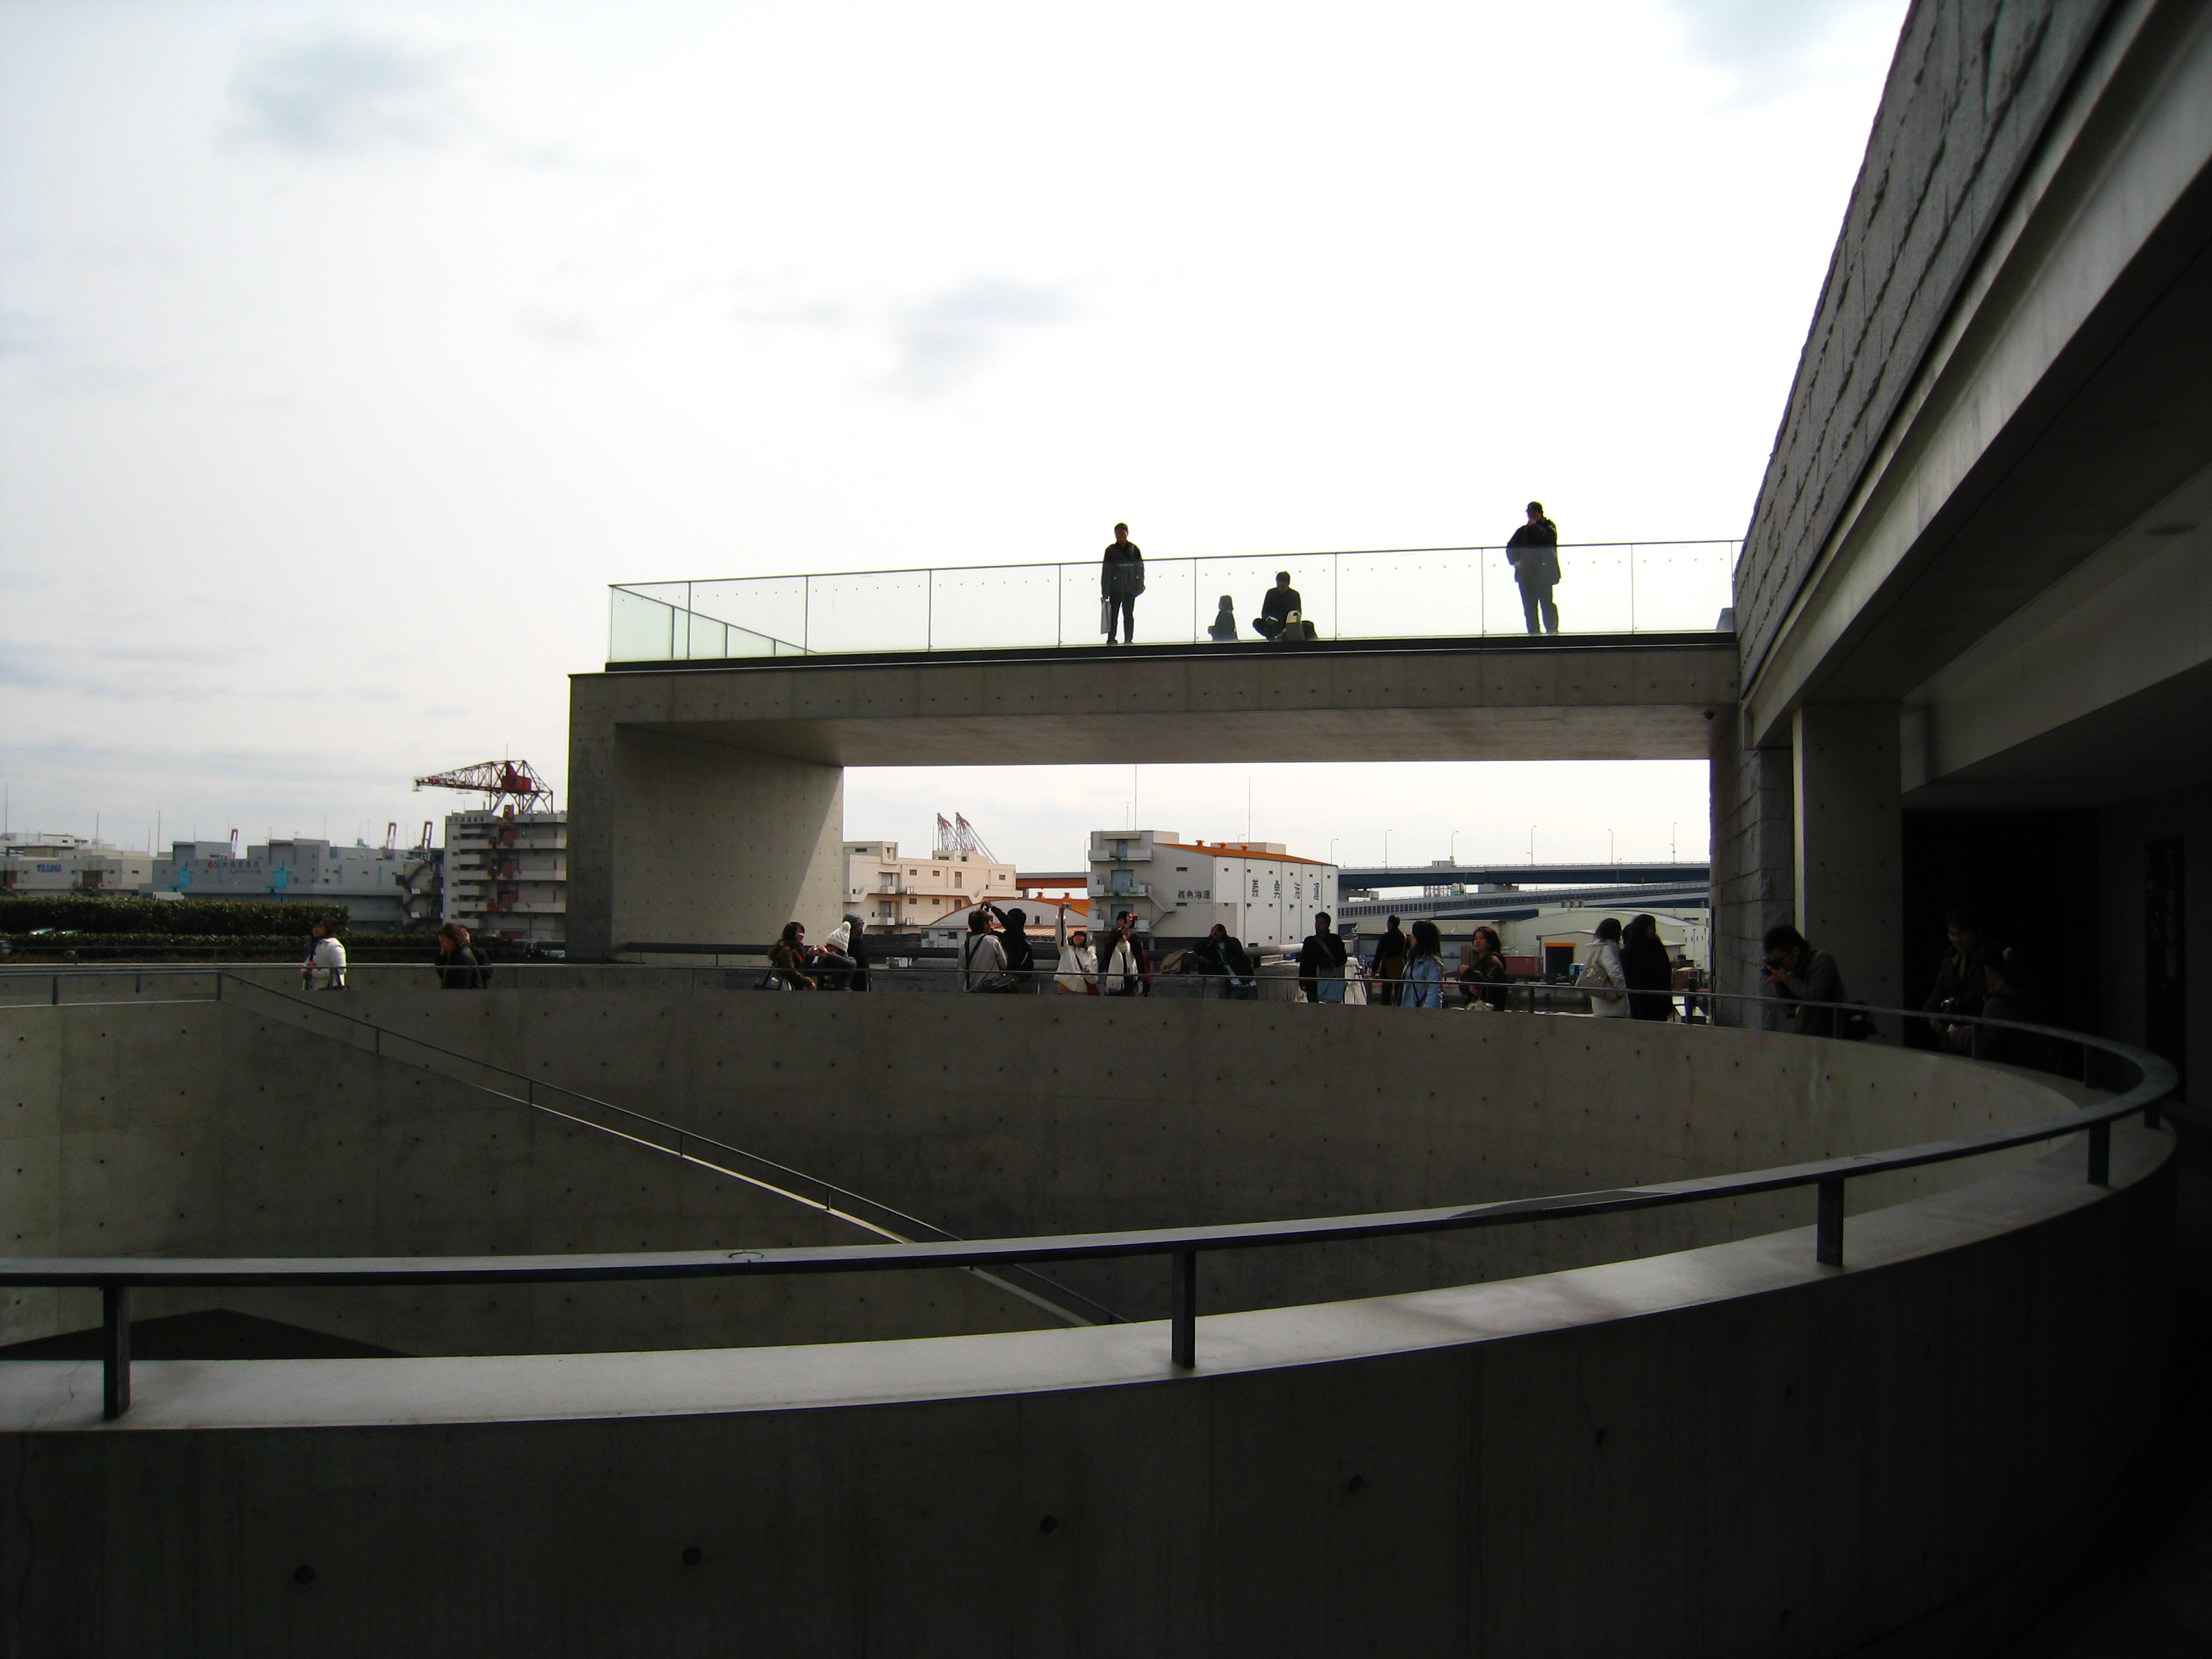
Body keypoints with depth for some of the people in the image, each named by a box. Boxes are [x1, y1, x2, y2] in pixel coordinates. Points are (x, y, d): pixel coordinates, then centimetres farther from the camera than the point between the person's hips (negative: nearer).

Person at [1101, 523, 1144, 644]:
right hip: (1115, 589, -1)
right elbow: (1106, 571, 3)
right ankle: (1111, 640, 2)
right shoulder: (1111, 551, 4)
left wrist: (1139, 585, -2)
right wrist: (1105, 591, -2)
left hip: (1130, 589, 1)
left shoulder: (1134, 549, 6)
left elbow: (1140, 568, 7)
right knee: (1113, 615, 0)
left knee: (1129, 616, 5)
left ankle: (1129, 640, 8)